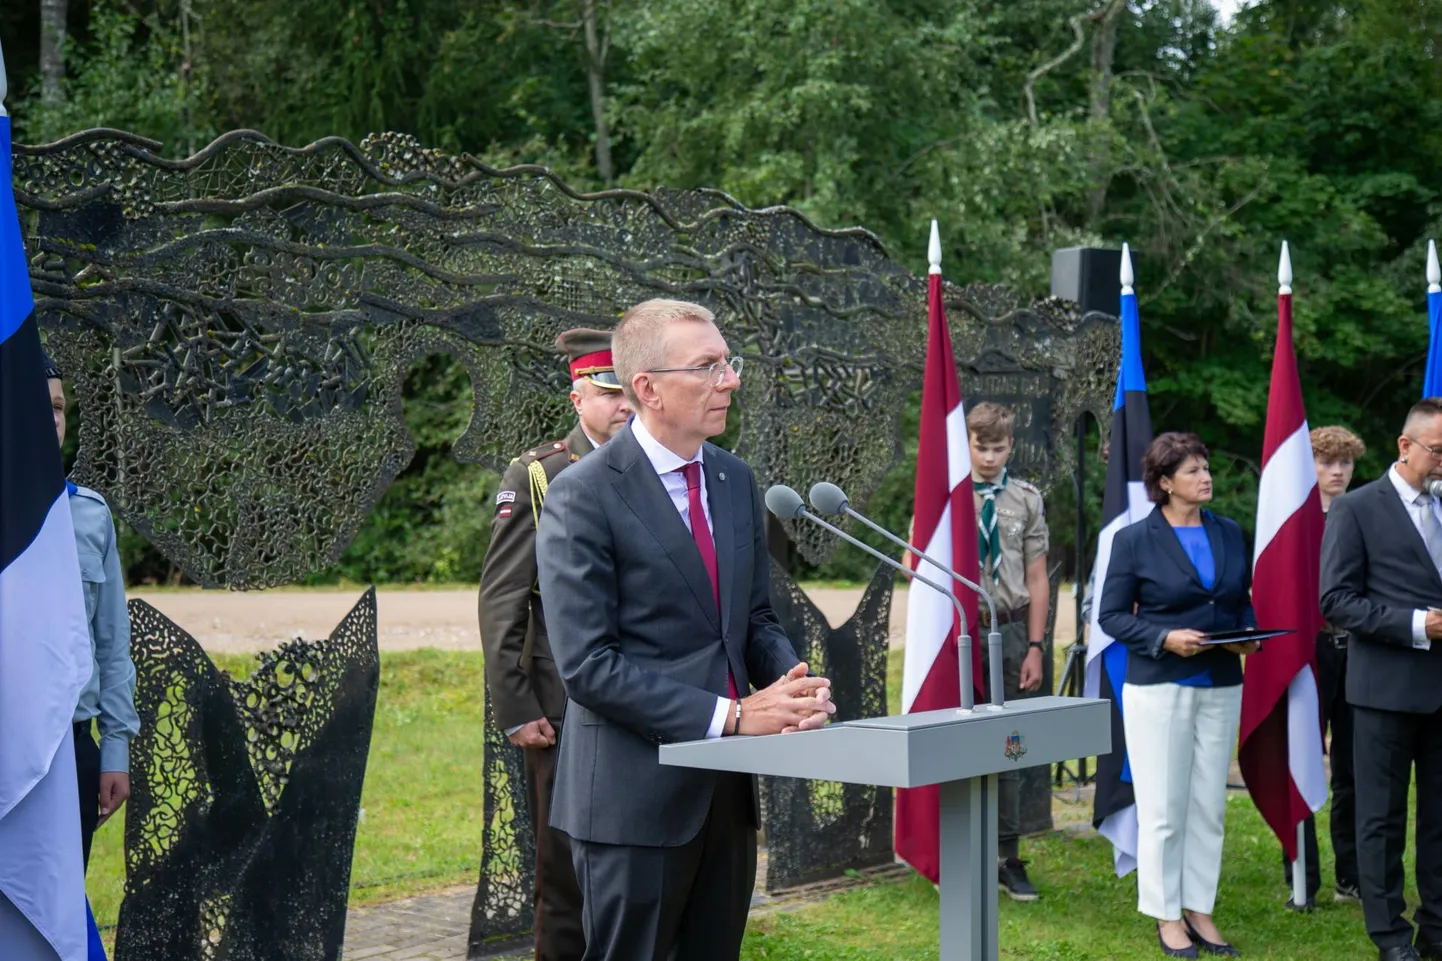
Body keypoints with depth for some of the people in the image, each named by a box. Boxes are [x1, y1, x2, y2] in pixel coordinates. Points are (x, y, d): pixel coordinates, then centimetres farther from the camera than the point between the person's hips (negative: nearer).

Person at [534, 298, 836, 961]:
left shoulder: (736, 480, 10)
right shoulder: (583, 496, -13)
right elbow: (587, 664, -18)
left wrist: (794, 683, -6)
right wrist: (731, 715, -20)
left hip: (727, 786, 7)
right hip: (635, 792, -7)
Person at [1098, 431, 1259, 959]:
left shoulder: (1229, 533, 8)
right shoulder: (1134, 539, -5)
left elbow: (1244, 601, 16)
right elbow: (1112, 615, -4)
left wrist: (1248, 635, -5)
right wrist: (1165, 638, -18)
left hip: (1221, 687, 4)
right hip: (1159, 687, -4)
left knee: (1209, 806, 8)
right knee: (1163, 808, 0)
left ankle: (1199, 910, 18)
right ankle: (1167, 916, 11)